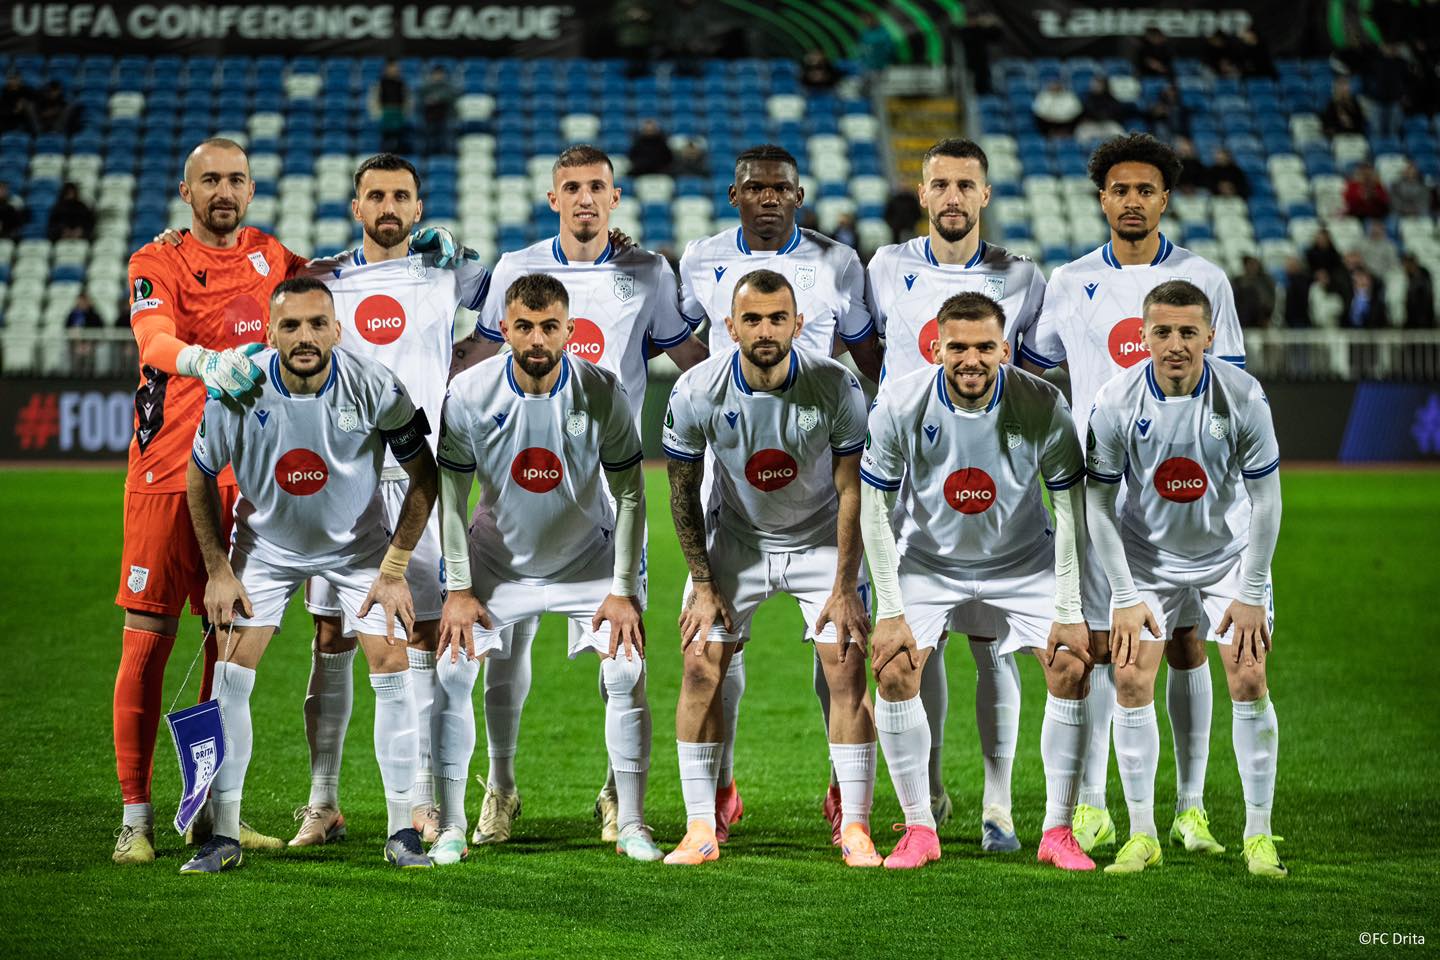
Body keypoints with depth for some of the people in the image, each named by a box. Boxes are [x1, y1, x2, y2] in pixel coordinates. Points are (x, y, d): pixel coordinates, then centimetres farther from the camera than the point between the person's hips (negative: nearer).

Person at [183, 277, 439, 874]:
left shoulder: (375, 388, -25)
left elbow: (423, 475, -10)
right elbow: (201, 475, -5)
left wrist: (393, 571, -11)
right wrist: (218, 571, -5)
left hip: (357, 542, 0)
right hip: (266, 544, 1)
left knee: (392, 667, -11)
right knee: (231, 674, -9)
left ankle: (402, 832, 1)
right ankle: (224, 836, 1)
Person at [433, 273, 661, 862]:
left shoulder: (602, 392, -20)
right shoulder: (469, 393, -19)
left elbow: (629, 492, -11)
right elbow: (451, 493, -8)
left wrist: (623, 590, -13)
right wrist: (458, 588, -10)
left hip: (589, 558, 0)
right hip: (497, 559, 1)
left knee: (627, 673, -12)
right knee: (451, 672, -10)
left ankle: (632, 827, -1)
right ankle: (450, 827, 0)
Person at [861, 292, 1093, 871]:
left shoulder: (1042, 407, -23)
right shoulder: (899, 406, -23)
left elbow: (1071, 509, -13)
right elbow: (875, 509, -12)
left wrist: (1071, 612, -15)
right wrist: (890, 610, -15)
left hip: (1023, 562, 0)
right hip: (928, 560, 0)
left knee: (1071, 667, -13)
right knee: (893, 668, -16)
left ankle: (1058, 830, -1)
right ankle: (919, 828, -2)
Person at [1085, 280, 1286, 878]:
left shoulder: (1243, 397, -21)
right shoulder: (1116, 402, -20)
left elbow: (1265, 498, -10)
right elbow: (1099, 503, -9)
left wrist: (1252, 594, -10)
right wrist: (1125, 597, -10)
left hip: (1229, 553, -1)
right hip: (1148, 556, 1)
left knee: (1248, 679, -10)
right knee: (1131, 679, -9)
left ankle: (1259, 835, 2)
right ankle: (1142, 835, 2)